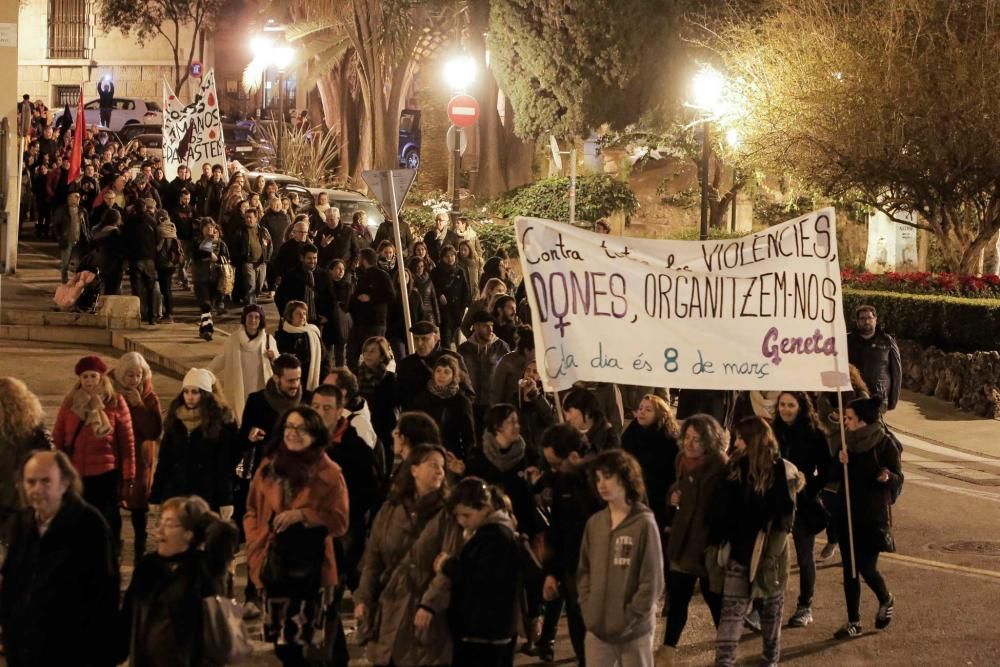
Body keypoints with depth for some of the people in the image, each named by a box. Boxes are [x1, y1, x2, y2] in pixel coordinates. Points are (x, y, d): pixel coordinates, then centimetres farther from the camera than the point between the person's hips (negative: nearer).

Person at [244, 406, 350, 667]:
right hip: (274, 562, 4)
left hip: (311, 565, -4)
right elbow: (252, 511, 13)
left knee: (311, 642, -4)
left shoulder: (329, 472, -4)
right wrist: (255, 544, -1)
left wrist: (302, 515, -17)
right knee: (282, 643, 9)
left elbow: (339, 521, -6)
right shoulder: (269, 467, 8)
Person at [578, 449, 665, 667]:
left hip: (634, 630, -4)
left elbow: (652, 582, -11)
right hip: (597, 628, 5)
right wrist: (588, 609, -1)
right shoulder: (594, 523, 5)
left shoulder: (644, 524, -11)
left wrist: (628, 619, -13)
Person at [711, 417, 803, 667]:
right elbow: (722, 508, 3)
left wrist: (772, 548, -17)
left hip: (768, 551, -3)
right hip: (740, 549, 3)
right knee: (731, 609, -2)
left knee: (771, 606, 13)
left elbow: (785, 516, -12)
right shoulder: (737, 467, 1)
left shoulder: (782, 471, -11)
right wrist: (717, 541, -2)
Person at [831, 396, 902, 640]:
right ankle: (853, 622, 15)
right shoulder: (848, 441, 6)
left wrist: (887, 476, -30)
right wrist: (841, 463, -10)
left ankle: (886, 601, 25)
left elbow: (898, 481, -8)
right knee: (849, 568, 6)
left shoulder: (885, 444, -10)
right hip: (847, 513, 5)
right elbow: (835, 476, 10)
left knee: (867, 567, -6)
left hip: (874, 517, -5)